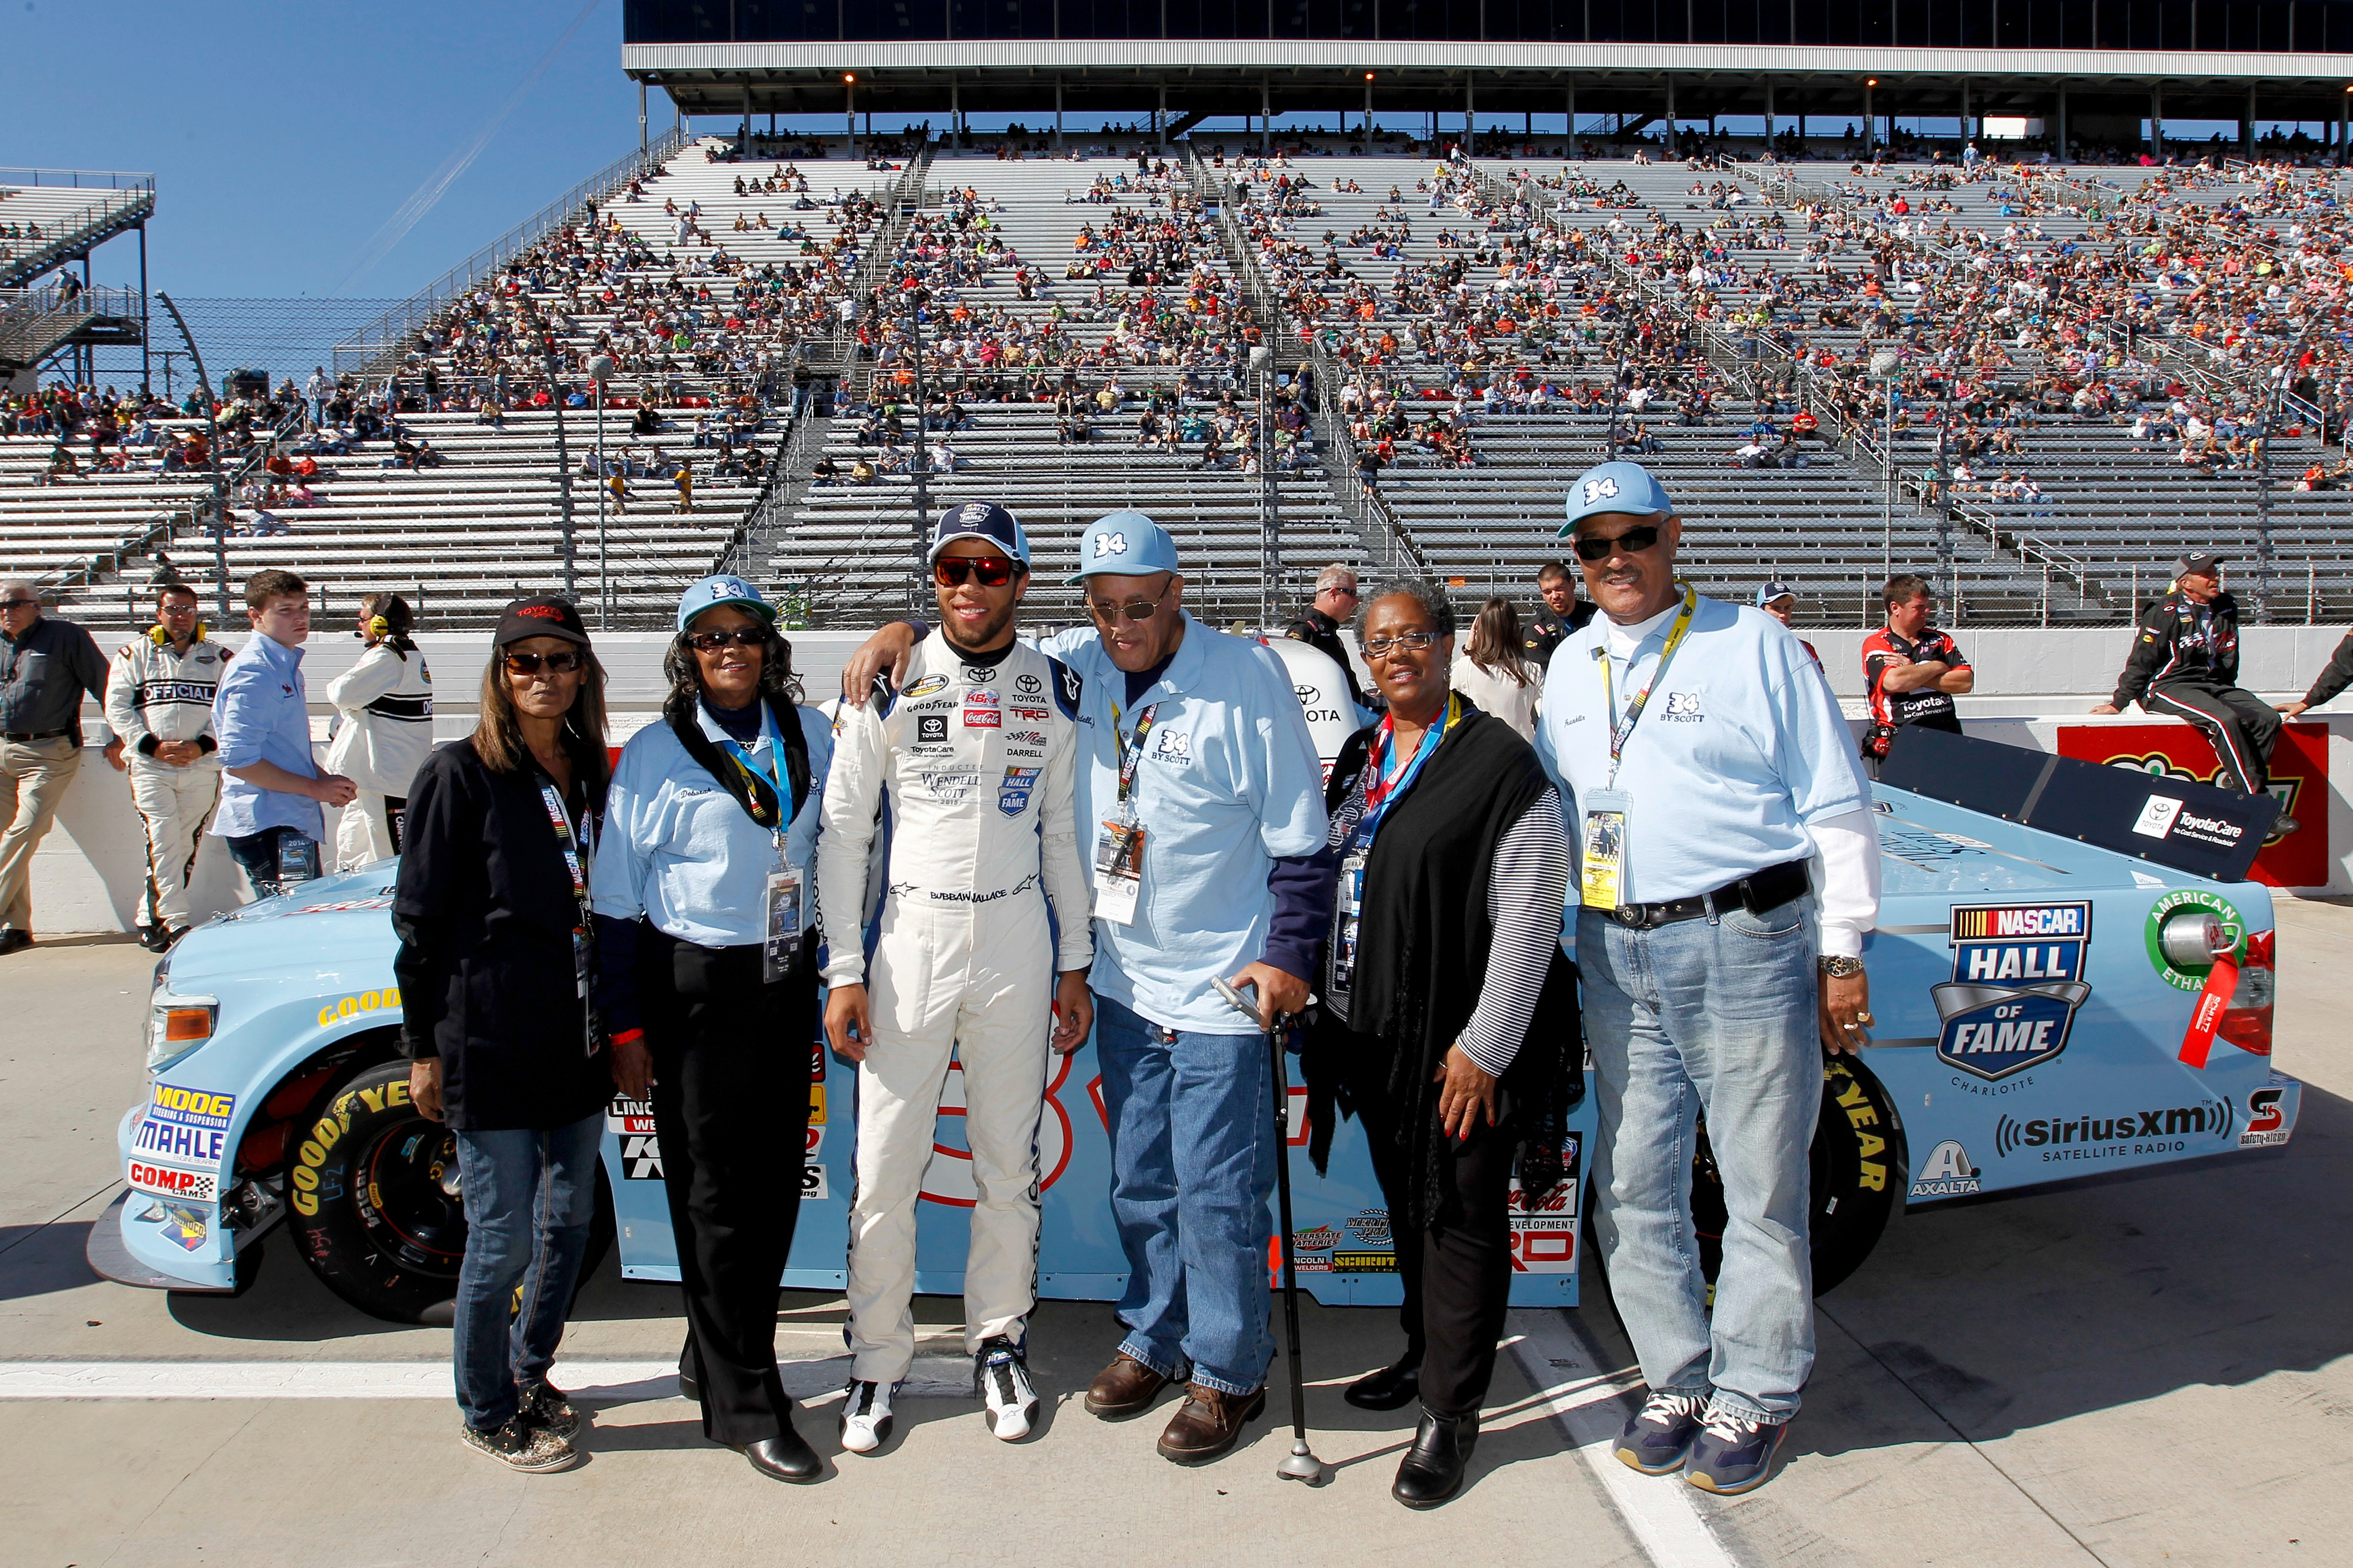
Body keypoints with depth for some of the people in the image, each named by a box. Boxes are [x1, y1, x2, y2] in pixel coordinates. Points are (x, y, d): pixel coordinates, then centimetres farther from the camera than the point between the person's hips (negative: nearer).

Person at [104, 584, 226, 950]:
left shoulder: (219, 657, 10)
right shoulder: (134, 654, 8)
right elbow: (117, 707, 3)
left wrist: (202, 745, -10)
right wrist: (153, 746, -9)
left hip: (202, 767, 1)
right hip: (150, 767, -1)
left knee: (187, 846, 3)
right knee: (163, 844, -11)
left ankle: (149, 919, 16)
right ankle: (178, 922, -11)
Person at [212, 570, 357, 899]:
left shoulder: (288, 667, 16)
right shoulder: (254, 673, -15)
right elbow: (238, 760, -21)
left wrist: (325, 780, 9)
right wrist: (316, 788, -16)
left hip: (294, 824, 10)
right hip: (267, 826, -10)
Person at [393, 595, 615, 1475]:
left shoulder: (592, 775, 9)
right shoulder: (460, 776, -7)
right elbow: (419, 920, -6)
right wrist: (423, 1049, -6)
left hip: (579, 1044, 6)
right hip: (492, 1047, -6)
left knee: (570, 1219, 15)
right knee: (505, 1238, 1)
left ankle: (529, 1376, 35)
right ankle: (484, 1414, 22)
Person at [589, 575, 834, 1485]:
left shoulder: (810, 736, 6)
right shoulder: (653, 756, -4)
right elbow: (617, 904, -3)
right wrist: (625, 1028, -5)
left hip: (786, 984, 4)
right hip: (693, 990, -4)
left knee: (775, 1179, 11)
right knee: (715, 1190, 2)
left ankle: (717, 1351, 32)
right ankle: (743, 1401, 13)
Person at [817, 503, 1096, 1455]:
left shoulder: (1053, 690, 5)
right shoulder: (889, 683, -1)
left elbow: (1062, 834, 11)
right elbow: (842, 829, 0)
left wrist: (1074, 966, 9)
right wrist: (845, 970, -4)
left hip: (1018, 940, 2)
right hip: (911, 937, -1)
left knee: (1010, 1160, 10)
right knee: (885, 1165, 1)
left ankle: (999, 1339, 28)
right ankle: (878, 1358, 19)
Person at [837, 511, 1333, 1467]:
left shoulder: (1245, 677, -12)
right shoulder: (1073, 665, 1)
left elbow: (1301, 837, -9)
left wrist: (1290, 955, -14)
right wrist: (903, 634, -3)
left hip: (1221, 986, -5)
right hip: (1122, 978, 5)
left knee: (1216, 1192, 1)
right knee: (1139, 1181, 17)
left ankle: (1230, 1372, 21)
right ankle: (1156, 1339, 37)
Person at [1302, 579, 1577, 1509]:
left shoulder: (1501, 764, -13)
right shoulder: (1361, 758, 10)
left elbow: (1528, 921, -16)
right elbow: (1335, 884, 19)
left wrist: (1483, 1048, -17)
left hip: (1457, 1048, -7)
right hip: (1374, 1032, 7)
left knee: (1462, 1220, 4)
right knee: (1407, 1205, 20)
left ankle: (1450, 1411, 18)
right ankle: (1425, 1354, 40)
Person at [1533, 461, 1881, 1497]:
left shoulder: (1754, 645, -2)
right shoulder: (1570, 666, 14)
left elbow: (1838, 807, -2)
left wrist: (1841, 953, -5)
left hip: (1745, 946, -5)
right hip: (1616, 959, 5)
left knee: (1762, 1189, 4)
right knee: (1633, 1189, 11)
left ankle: (1752, 1399, 20)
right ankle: (1678, 1382, 27)